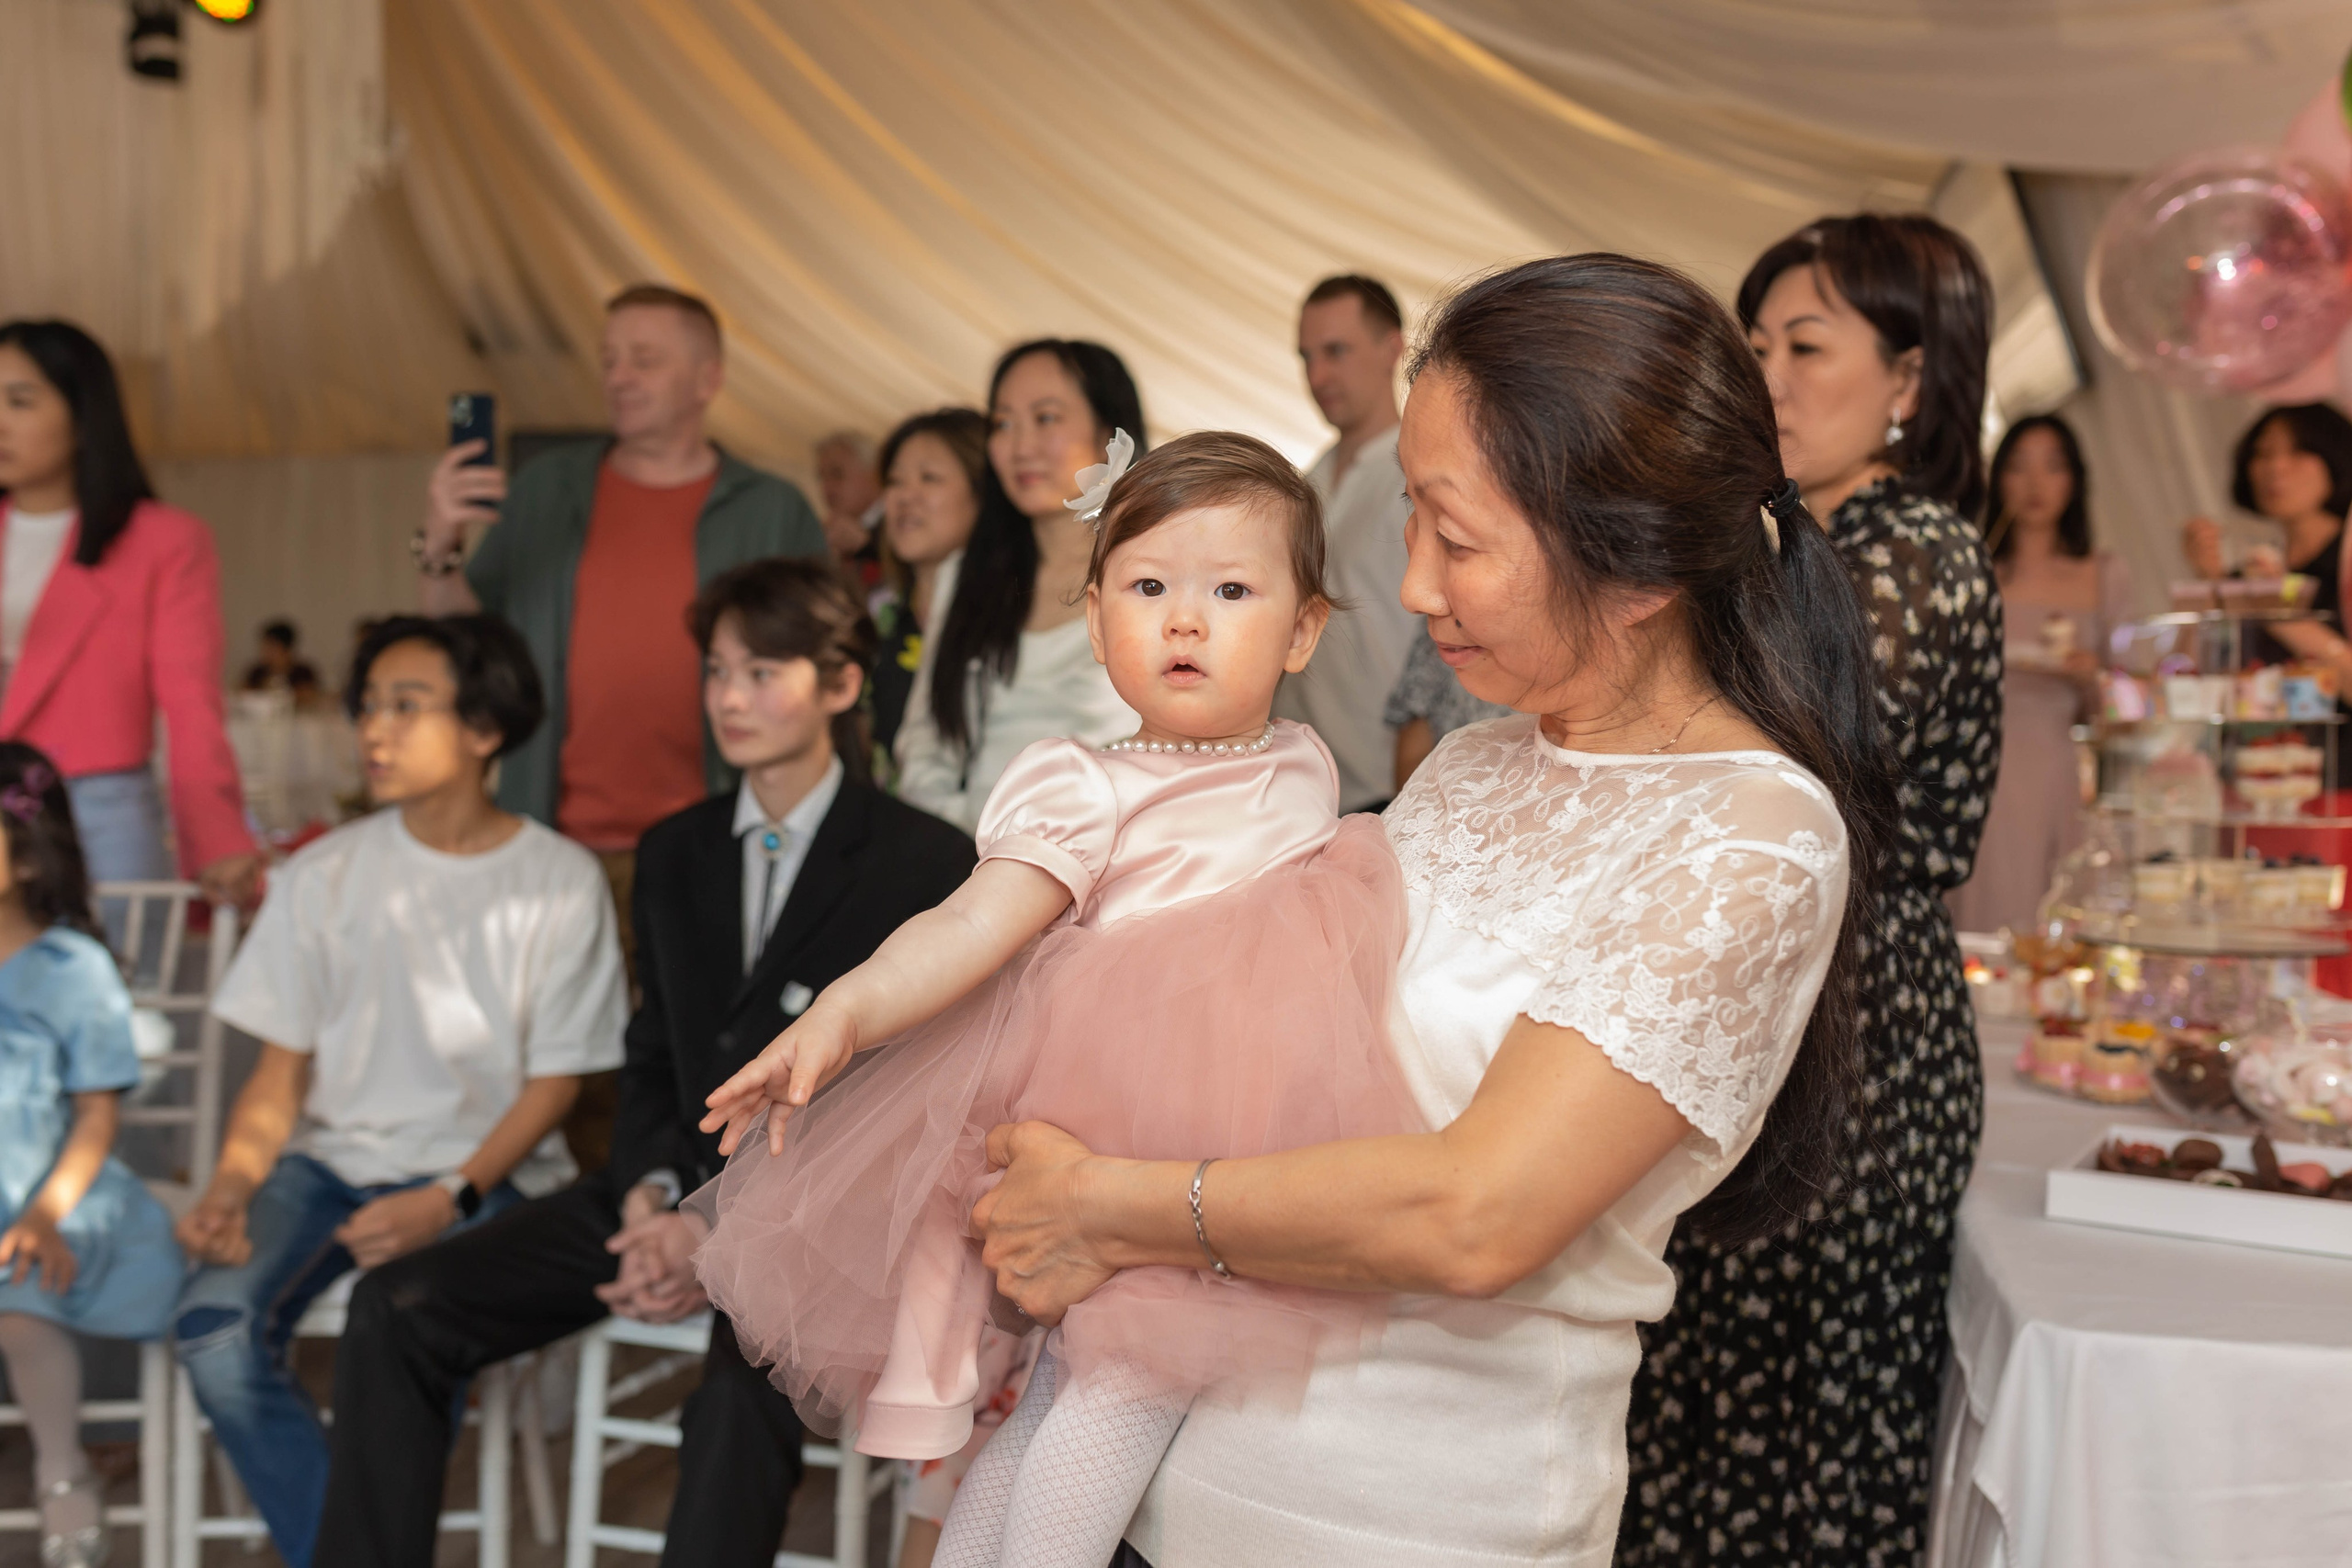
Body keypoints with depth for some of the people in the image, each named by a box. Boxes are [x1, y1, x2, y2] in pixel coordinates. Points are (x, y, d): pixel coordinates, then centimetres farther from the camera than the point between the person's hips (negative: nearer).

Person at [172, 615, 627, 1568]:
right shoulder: (323, 877, 6)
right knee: (214, 1326, -25)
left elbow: (554, 1080, -2)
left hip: (482, 1171, -3)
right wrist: (231, 1185, -13)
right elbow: (281, 1069, 7)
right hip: (330, 1159, 3)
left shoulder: (559, 882, -2)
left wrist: (451, 1200, -16)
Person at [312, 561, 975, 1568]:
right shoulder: (675, 853, 15)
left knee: (745, 1389, -36)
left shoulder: (929, 869, -5)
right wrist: (649, 1192, -4)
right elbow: (653, 1055, 17)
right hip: (681, 1192, 6)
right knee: (397, 1310, -8)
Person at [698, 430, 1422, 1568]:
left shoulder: (1303, 773, 11)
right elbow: (973, 924, -18)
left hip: (1238, 1161, 4)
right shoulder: (1085, 793, -5)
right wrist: (841, 1012, -31)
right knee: (1128, 1384, -15)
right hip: (1097, 1141, -4)